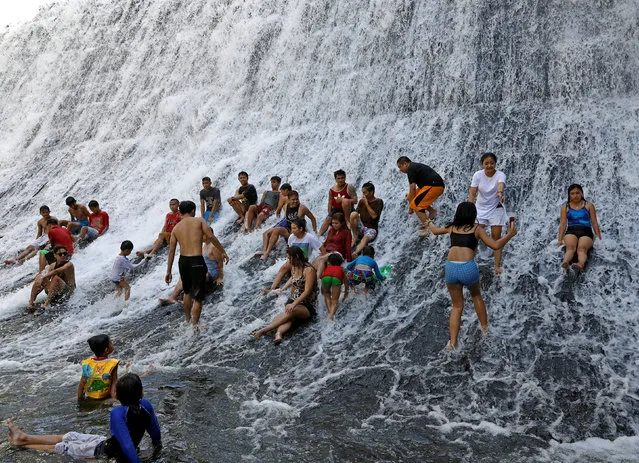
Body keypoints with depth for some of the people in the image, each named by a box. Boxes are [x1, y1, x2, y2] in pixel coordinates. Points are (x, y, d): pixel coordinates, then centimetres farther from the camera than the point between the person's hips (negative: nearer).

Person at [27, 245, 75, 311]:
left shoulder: (69, 265, -7)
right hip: (55, 293, 6)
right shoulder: (52, 266, 11)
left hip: (67, 292, -6)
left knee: (56, 278, -32)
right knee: (39, 276, -9)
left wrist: (43, 277, -36)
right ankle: (31, 302, -16)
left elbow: (56, 271, -25)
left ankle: (47, 303, -38)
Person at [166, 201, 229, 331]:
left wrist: (168, 272, 14)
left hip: (183, 261, 5)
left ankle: (188, 319, 38)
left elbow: (171, 251, 10)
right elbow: (211, 236, -13)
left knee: (187, 292, 26)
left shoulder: (176, 228, 10)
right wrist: (223, 252, -7)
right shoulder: (199, 221, 0)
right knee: (198, 296, 3)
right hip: (197, 261, -5)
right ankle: (195, 325, 5)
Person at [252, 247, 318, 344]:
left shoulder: (309, 270, -15)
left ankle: (264, 330, -43)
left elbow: (307, 292, -22)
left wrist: (294, 304, -31)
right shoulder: (294, 267, 8)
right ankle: (278, 333, -57)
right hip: (294, 301, 5)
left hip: (308, 307, -5)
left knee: (291, 311, -35)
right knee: (289, 312, -30)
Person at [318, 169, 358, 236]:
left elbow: (355, 201, -16)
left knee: (345, 201, -32)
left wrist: (342, 199, -23)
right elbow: (330, 203, 8)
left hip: (346, 210, -4)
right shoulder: (332, 190, 4)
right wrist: (329, 215, 0)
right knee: (327, 220, -19)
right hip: (336, 210, 4)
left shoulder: (349, 188, -9)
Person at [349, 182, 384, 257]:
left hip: (371, 229, -4)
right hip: (361, 227, 4)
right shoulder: (362, 201, 10)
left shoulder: (378, 202, -2)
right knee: (353, 214, -26)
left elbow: (374, 216, -14)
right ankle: (355, 238, -16)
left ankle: (355, 253, -66)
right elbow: (357, 212, 5)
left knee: (365, 238, -39)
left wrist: (366, 204, -14)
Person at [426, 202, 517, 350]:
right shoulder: (476, 228, 8)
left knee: (457, 306, 17)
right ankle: (484, 327, 44)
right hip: (468, 268, -2)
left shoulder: (452, 227, 17)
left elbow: (435, 231, 37)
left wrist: (429, 223, 58)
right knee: (476, 296, 30)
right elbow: (495, 245, 3)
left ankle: (453, 342, 8)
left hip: (451, 268, 2)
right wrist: (510, 235, 17)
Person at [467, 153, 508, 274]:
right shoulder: (478, 175, -11)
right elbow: (472, 193, -15)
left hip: (496, 209, -1)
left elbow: (501, 184, -41)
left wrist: (500, 193, -64)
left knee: (496, 237, 1)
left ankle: (497, 266, 10)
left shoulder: (500, 175, -17)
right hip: (480, 208, 2)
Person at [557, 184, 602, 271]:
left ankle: (581, 264, -65)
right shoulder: (565, 207, 17)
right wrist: (560, 240, -1)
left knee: (582, 248, -34)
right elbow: (563, 224, 10)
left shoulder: (589, 205, 16)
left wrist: (599, 238, 3)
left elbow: (594, 223, 12)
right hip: (571, 231, 1)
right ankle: (565, 262, -64)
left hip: (586, 231, -1)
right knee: (570, 247, -34)